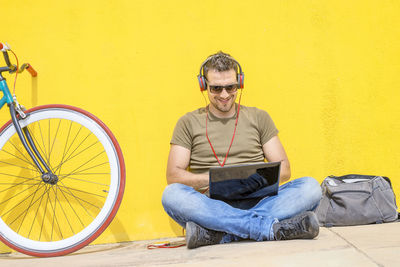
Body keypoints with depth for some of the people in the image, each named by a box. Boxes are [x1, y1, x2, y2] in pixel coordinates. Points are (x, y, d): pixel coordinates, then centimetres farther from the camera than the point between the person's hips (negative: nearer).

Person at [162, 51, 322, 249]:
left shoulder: (258, 118, 16)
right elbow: (173, 175, 4)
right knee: (171, 195, -33)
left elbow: (284, 169, 13)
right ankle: (271, 228, -34)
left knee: (310, 187, -24)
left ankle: (219, 234, -36)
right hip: (211, 206, -1)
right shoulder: (189, 123, 13)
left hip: (255, 201, 2)